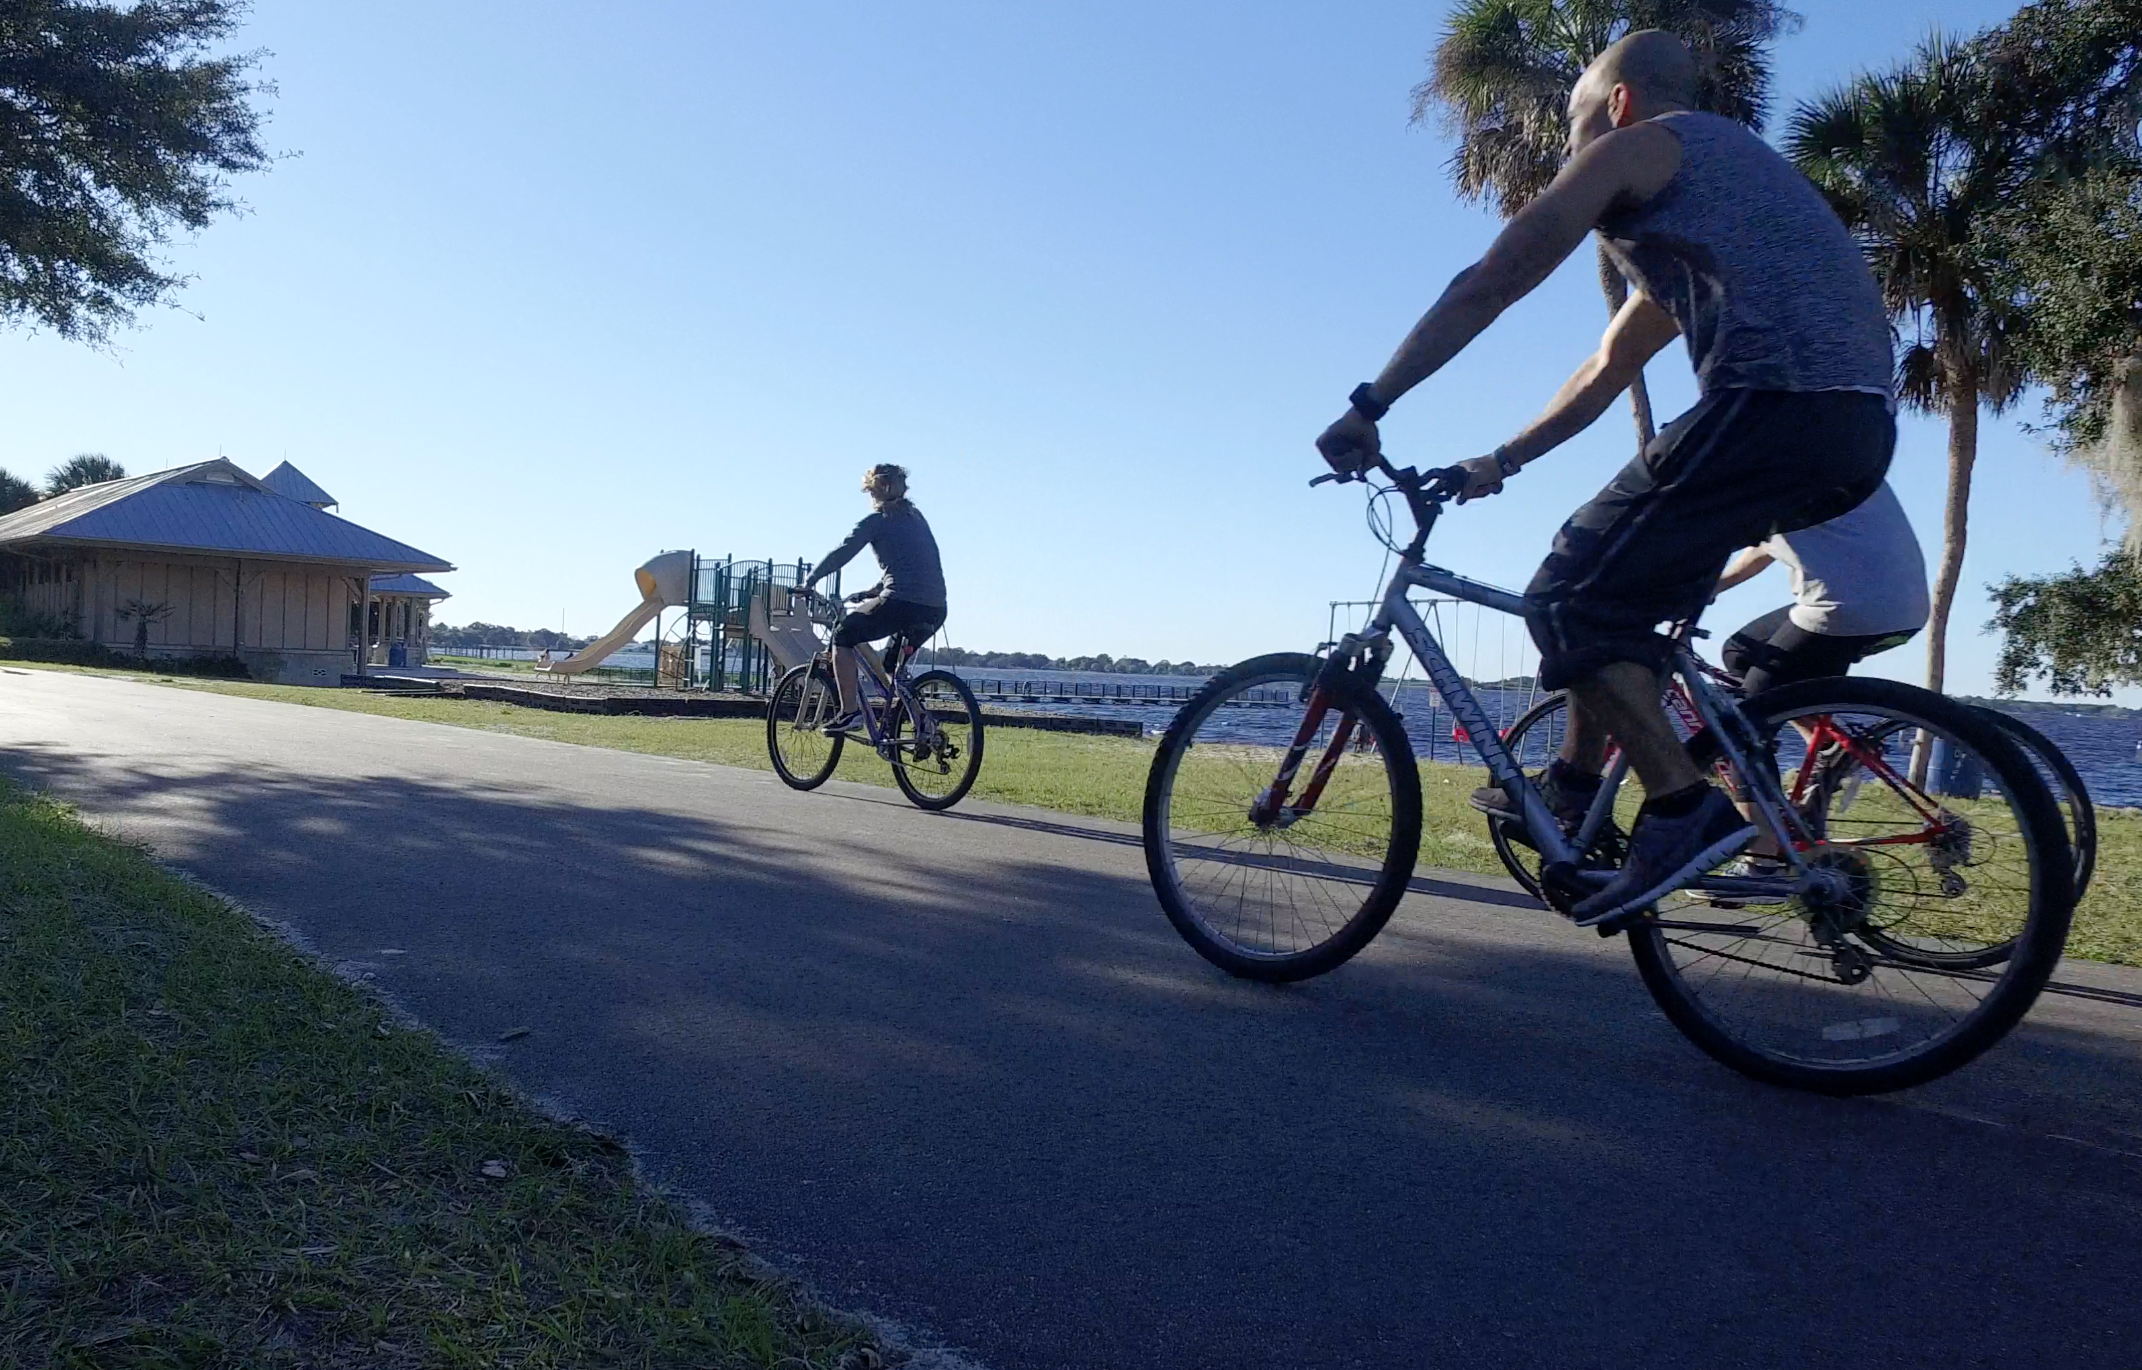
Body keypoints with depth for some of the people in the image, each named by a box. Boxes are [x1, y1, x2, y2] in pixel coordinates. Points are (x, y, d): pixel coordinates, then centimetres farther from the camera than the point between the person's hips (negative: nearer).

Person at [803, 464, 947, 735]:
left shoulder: (877, 519, 2)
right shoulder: (915, 517, 23)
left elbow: (841, 553, 1)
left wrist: (809, 581, 14)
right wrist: (869, 593, 32)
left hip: (902, 604, -7)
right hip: (935, 609, 7)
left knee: (843, 636, 8)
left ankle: (849, 713, -1)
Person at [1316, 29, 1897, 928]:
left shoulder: (1631, 148, 8)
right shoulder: (1728, 164, 36)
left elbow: (1487, 287, 0)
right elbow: (1604, 373, 35)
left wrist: (1369, 405, 2)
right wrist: (1500, 464, 34)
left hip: (1773, 404, -10)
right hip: (1860, 427, 10)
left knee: (1570, 601, -5)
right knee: (1612, 578, 21)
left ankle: (1686, 810, -10)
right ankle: (1574, 787, 24)